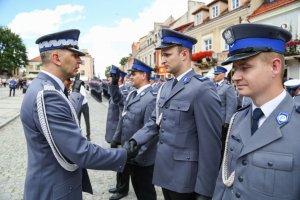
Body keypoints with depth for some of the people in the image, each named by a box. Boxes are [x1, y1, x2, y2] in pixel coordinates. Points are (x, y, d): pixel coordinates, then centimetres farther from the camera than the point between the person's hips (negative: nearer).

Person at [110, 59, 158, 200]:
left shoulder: (151, 99, -24)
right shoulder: (132, 94, 5)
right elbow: (123, 119, 13)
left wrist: (137, 154, -23)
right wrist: (116, 139, 16)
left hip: (142, 157, -8)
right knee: (137, 187, 26)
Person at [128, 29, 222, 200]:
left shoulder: (203, 89, -19)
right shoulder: (166, 87, 8)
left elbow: (210, 143, -19)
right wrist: (136, 140, -5)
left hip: (185, 177, -7)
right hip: (165, 170, 7)